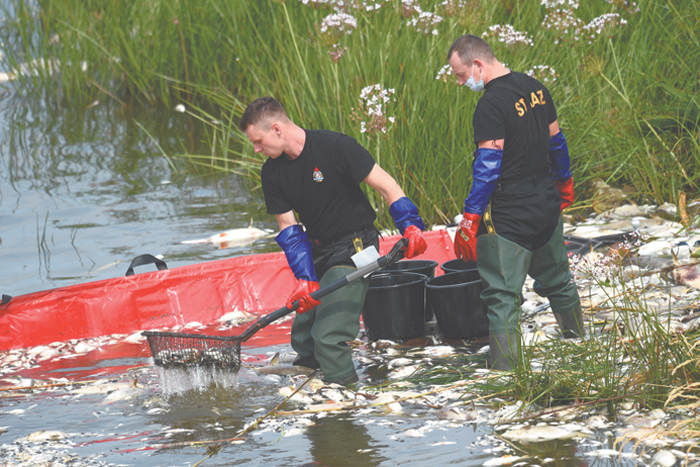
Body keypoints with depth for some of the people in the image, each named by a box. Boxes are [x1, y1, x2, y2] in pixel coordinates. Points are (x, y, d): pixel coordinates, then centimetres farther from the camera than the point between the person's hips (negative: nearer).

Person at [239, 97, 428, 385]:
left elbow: (386, 186, -17)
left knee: (328, 336, -18)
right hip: (318, 250, 7)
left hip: (354, 247, -7)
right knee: (302, 337, 10)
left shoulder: (335, 147, -20)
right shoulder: (272, 173, -2)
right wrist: (305, 280, -12)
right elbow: (289, 229, -1)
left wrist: (410, 226, -29)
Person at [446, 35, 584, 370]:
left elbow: (488, 166, -23)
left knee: (501, 294, -5)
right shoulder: (535, 88, 4)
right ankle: (578, 340, 40)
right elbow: (555, 138, 15)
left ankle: (505, 370, -9)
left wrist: (469, 219, -21)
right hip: (547, 203, 8)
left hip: (510, 213, -8)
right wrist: (564, 182, 30)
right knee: (556, 279, 25)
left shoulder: (491, 106, -20)